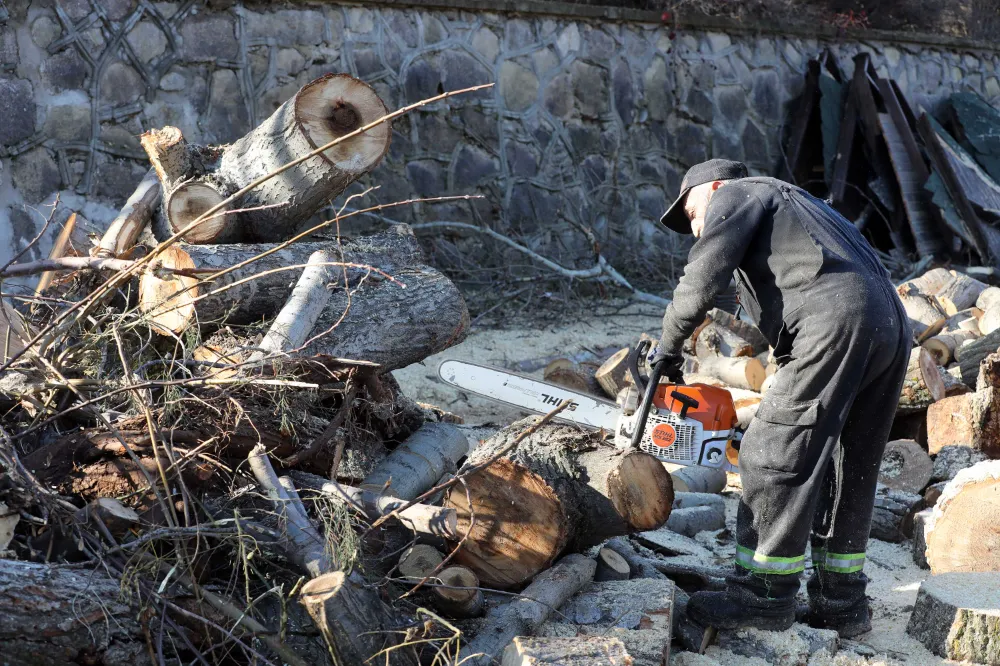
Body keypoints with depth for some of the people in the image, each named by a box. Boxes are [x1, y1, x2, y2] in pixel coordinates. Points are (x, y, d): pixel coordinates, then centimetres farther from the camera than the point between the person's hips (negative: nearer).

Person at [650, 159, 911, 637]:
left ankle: (764, 595, 2)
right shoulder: (793, 204, 38)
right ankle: (841, 601, 20)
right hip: (892, 326, 9)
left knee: (776, 457, -3)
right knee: (846, 471, 14)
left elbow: (704, 274, -3)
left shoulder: (737, 195, 14)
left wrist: (668, 344, 8)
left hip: (836, 325, -9)